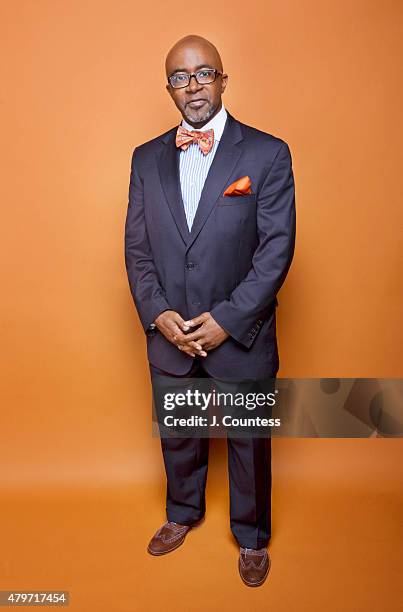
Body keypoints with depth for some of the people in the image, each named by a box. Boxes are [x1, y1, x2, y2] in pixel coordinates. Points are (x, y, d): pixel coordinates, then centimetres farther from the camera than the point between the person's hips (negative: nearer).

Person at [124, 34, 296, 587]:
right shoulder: (147, 158, 4)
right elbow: (136, 247, 3)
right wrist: (157, 314, -10)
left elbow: (277, 249, -12)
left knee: (249, 440, 15)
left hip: (241, 335, -3)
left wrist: (227, 320, -17)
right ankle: (183, 513, 50)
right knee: (177, 434, 22)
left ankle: (252, 536, 41)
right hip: (169, 334, 4)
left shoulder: (268, 153, -8)